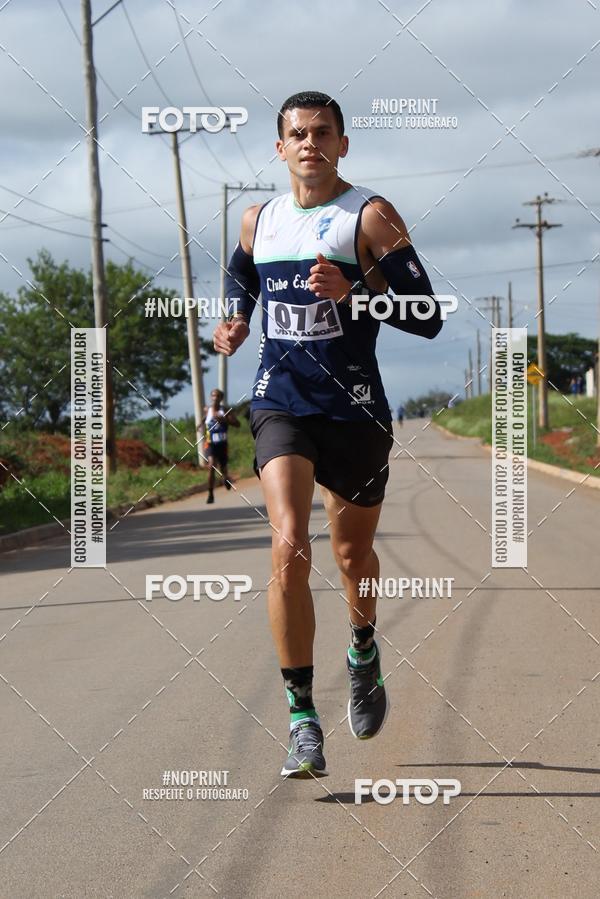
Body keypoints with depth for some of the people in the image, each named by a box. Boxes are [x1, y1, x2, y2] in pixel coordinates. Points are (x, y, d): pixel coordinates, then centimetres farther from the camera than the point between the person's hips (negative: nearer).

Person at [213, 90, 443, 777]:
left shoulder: (370, 216, -5)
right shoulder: (258, 221, 8)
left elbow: (428, 318, -10)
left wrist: (352, 292, -23)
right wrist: (236, 320, 11)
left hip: (354, 409, -1)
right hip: (280, 404, 1)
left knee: (352, 553, 15)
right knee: (290, 547, -20)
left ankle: (363, 655, 48)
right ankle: (302, 720, -15)